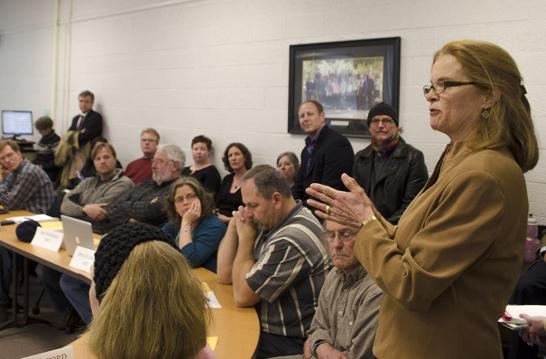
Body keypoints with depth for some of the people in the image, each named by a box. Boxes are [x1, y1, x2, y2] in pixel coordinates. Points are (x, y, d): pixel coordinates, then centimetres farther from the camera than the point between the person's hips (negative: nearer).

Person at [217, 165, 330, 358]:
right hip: (265, 330, 8)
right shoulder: (270, 223, 4)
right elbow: (225, 275, 8)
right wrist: (234, 225, -1)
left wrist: (245, 238, -10)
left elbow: (242, 296, -16)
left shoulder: (292, 239, -25)